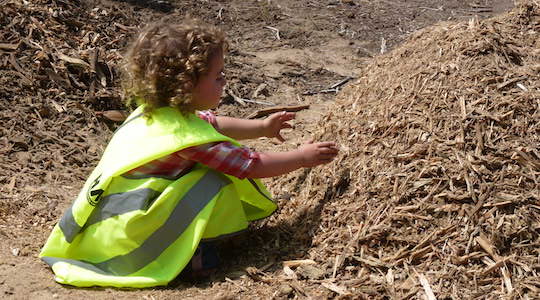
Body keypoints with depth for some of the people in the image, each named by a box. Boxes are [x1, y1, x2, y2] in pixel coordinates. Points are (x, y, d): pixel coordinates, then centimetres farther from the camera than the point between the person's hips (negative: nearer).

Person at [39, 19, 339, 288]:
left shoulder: (155, 110, 4)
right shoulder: (191, 138, -21)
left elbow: (215, 124, 24)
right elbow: (254, 166, -13)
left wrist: (262, 127, 26)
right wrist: (303, 157, 1)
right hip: (121, 234, -9)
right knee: (216, 181, -15)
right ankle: (184, 254, -4)